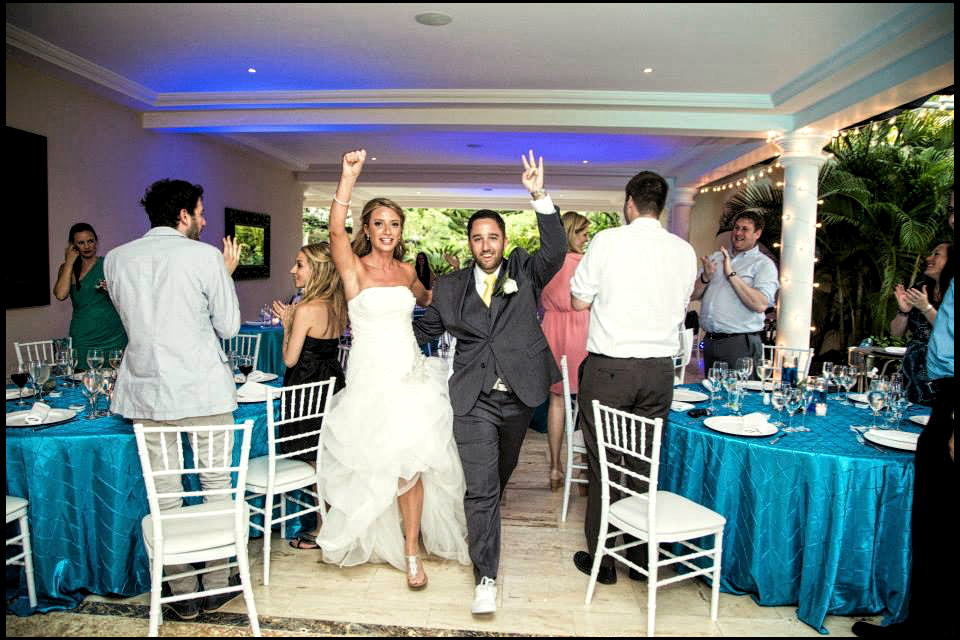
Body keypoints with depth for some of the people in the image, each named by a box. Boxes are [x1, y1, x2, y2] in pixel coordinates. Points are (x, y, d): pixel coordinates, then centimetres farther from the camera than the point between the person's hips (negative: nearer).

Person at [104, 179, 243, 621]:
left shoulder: (116, 259, 4)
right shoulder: (205, 256, -9)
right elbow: (228, 326, -2)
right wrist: (226, 274, 9)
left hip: (146, 392, 4)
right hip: (204, 389, -3)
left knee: (165, 496, 11)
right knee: (216, 485, 12)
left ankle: (183, 593, 23)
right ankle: (217, 584, 23)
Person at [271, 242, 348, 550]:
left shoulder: (307, 309, -21)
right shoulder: (336, 305, 3)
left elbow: (290, 359, -14)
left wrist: (287, 324, -2)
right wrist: (292, 320, 12)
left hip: (310, 389, -8)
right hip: (333, 383, 8)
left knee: (318, 463, 6)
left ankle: (323, 530, 21)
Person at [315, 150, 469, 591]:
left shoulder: (406, 269, 12)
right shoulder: (353, 267, -3)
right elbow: (336, 231, -25)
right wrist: (348, 178, -33)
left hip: (411, 375, 4)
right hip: (371, 377, -3)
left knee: (410, 464, 1)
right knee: (377, 465, 5)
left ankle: (411, 551, 16)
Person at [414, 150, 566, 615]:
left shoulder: (525, 272, 2)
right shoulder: (450, 286, 5)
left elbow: (555, 250, -16)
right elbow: (424, 328, 15)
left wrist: (540, 196, -26)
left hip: (519, 394, 2)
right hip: (474, 397, -1)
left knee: (501, 473, 23)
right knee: (480, 485, -8)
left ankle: (484, 520, 55)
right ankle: (486, 577, 2)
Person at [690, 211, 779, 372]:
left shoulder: (763, 264, -1)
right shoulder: (716, 257, 16)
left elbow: (760, 305, -18)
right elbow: (692, 296, 11)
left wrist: (731, 274, -15)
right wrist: (705, 278, -9)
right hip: (710, 342, 5)